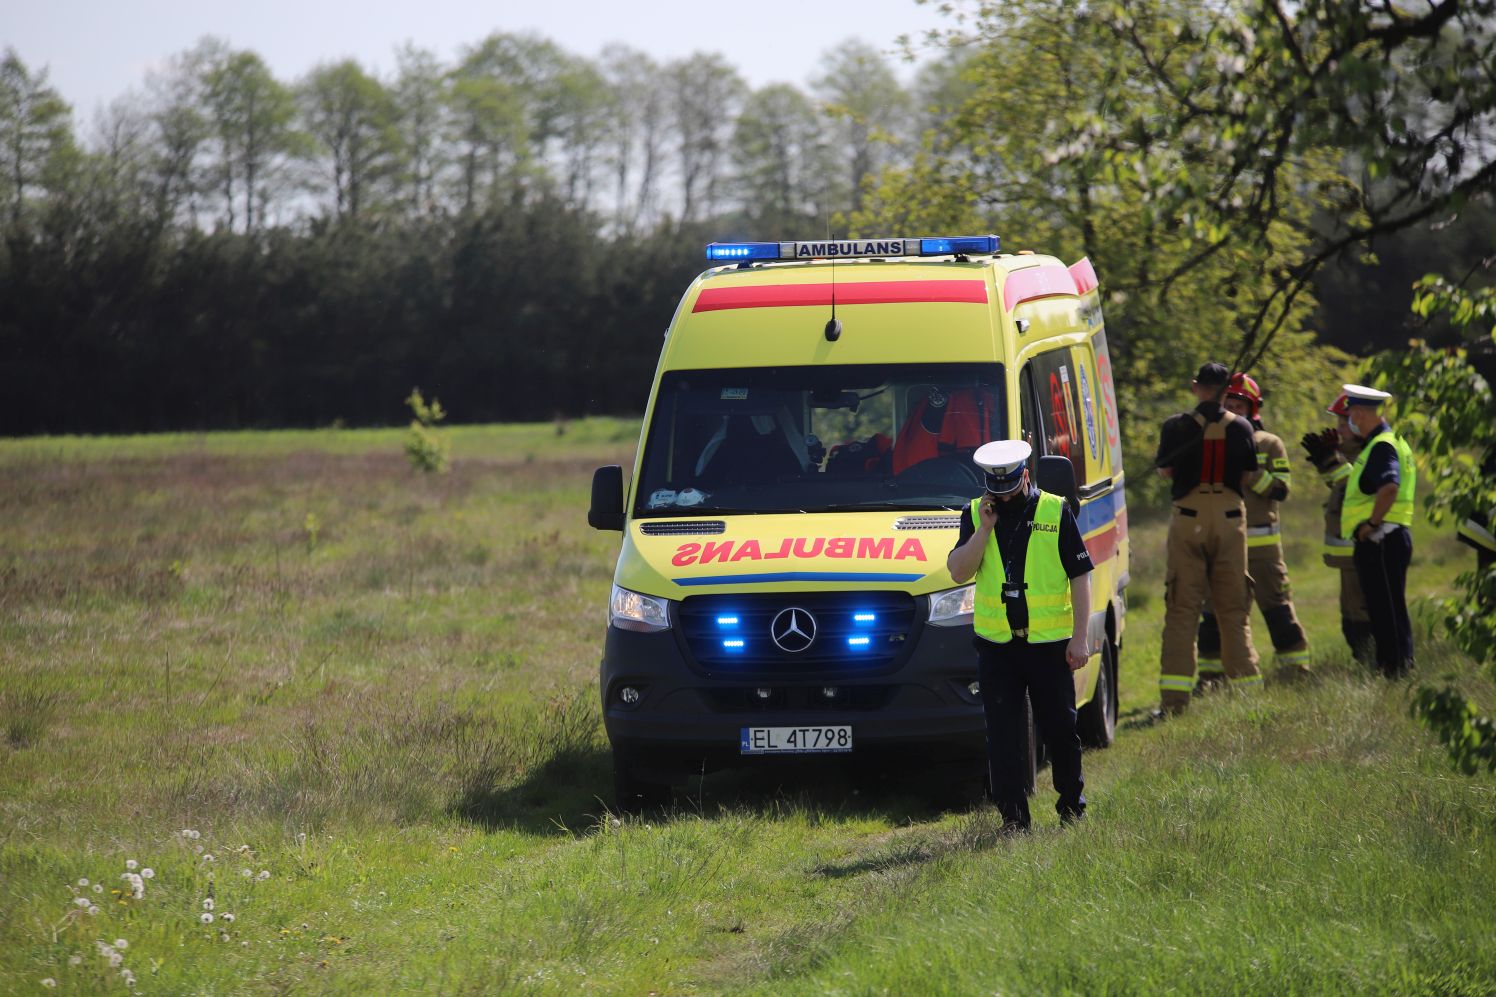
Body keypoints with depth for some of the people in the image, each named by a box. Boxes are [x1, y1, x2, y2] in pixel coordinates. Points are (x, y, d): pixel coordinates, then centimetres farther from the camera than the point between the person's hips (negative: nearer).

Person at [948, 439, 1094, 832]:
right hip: (996, 644, 2)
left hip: (1049, 642, -2)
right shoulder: (976, 515, 5)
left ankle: (1072, 803, 25)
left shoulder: (1056, 513, -1)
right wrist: (984, 528, -13)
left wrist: (1079, 637, -5)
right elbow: (958, 572, -3)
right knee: (1003, 734, 0)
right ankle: (1013, 817, 4)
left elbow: (1080, 578, 0)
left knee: (1059, 727, 7)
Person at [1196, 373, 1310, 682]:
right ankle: (1211, 676, 13)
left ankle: (1296, 672, 2)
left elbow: (1281, 489, -7)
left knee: (1278, 608, -3)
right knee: (1214, 611, 5)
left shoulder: (1269, 445, 4)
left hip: (1262, 543, -2)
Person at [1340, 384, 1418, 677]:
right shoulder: (1382, 443, 19)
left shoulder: (1382, 446, -14)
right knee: (1385, 610, 12)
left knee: (1388, 610, -9)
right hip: (1383, 541, 11)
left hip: (1380, 540, -11)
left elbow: (1389, 487, -30)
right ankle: (1396, 671, 13)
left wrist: (1372, 524, -22)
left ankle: (1397, 670, -10)